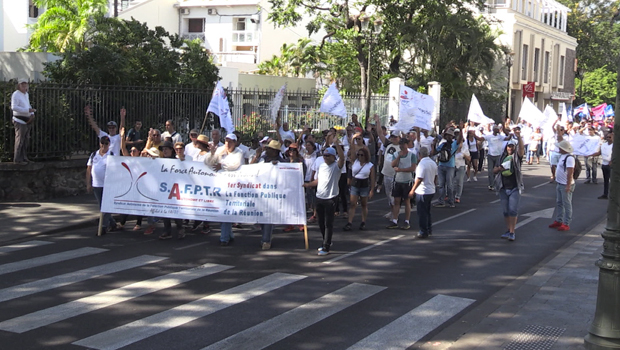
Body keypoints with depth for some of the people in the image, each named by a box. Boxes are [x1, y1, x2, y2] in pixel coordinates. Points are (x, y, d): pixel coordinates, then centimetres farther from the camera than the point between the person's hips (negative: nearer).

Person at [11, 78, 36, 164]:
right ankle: (17, 159, -4)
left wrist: (32, 114, 6)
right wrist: (28, 110, -26)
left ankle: (24, 157, 17)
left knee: (26, 140, 10)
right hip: (20, 121, -8)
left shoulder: (26, 94, 15)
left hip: (27, 121, 8)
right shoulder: (16, 94, -12)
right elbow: (14, 107, -22)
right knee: (19, 140, -8)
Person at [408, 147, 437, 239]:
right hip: (431, 191, 8)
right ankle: (429, 229, 27)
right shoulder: (433, 163, 6)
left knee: (422, 213, 1)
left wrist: (412, 190, -15)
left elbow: (419, 179, -22)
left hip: (422, 192, -8)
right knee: (427, 211, 20)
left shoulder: (422, 164, -20)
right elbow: (435, 177, 14)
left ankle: (424, 232, 6)